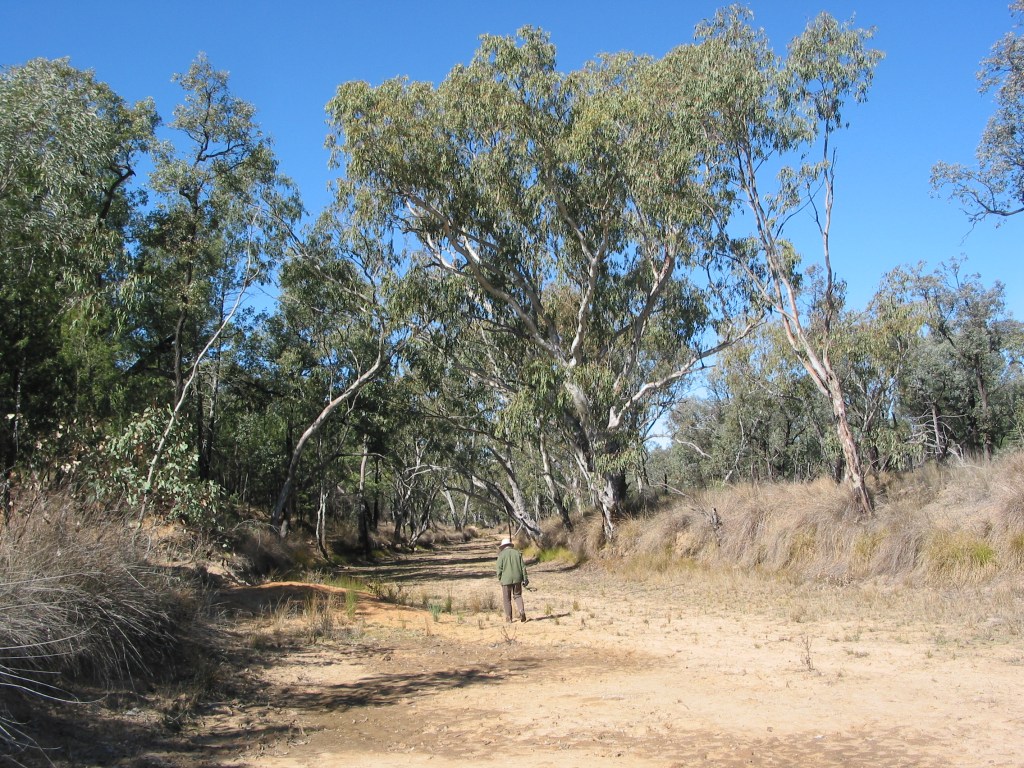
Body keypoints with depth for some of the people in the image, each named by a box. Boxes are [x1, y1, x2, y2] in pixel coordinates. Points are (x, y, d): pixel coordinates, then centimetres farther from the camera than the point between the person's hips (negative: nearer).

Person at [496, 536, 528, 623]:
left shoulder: (502, 554, -3)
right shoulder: (517, 553, 7)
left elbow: (499, 568, -7)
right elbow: (523, 566, 4)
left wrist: (499, 579, 5)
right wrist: (525, 578, 8)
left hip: (506, 579, -3)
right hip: (517, 578, 3)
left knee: (507, 599, 9)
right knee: (517, 595, 15)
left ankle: (509, 617, 9)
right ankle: (521, 611, -8)